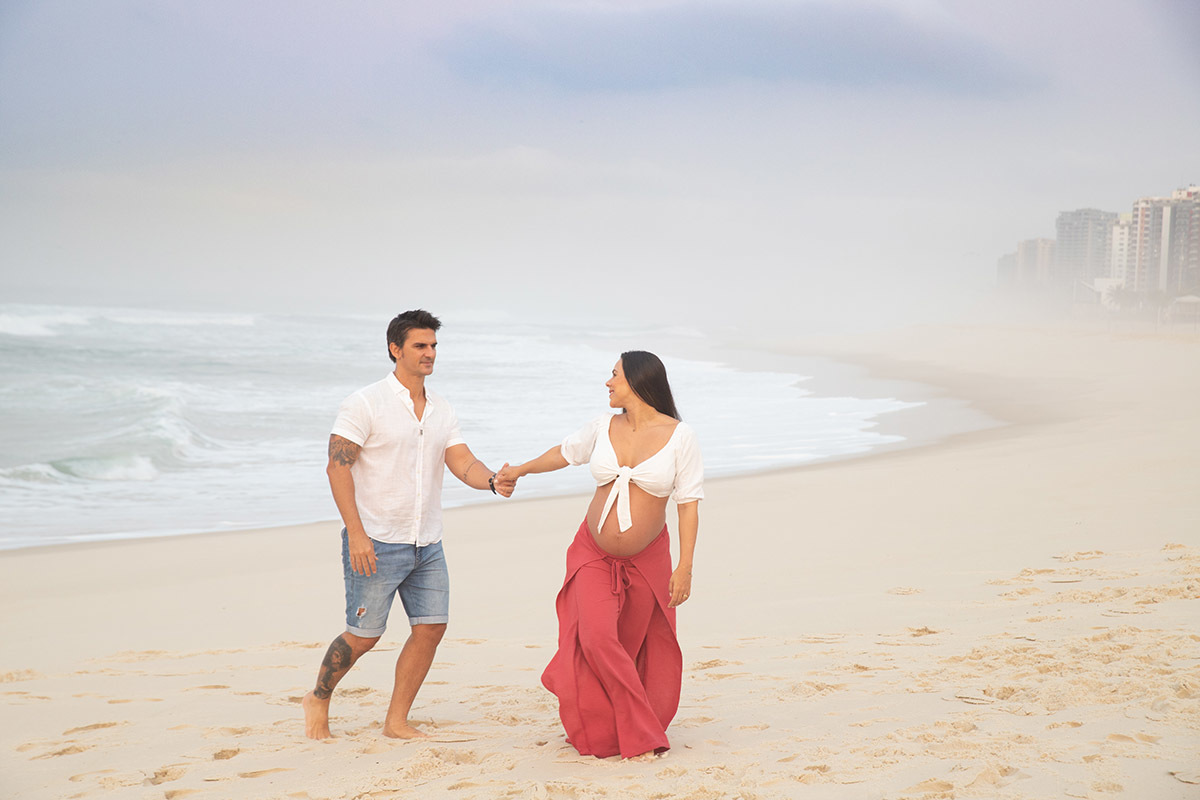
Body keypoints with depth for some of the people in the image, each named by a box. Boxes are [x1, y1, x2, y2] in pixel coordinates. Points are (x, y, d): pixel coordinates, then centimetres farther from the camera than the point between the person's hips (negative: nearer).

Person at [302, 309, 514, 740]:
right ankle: (318, 699, 25)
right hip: (376, 543, -6)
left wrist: (493, 481, -22)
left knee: (431, 627, 2)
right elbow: (338, 467, -13)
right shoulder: (365, 404, -9)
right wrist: (356, 533, -20)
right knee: (363, 635, -1)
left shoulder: (442, 411, 9)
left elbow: (464, 463, 1)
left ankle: (397, 720, 14)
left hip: (427, 544, 6)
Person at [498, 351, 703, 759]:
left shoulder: (679, 436, -10)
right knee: (598, 638, -15)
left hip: (645, 559, -2)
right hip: (593, 554, 2)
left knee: (634, 648, 5)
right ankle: (643, 734, -7)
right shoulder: (603, 428, 0)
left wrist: (685, 566, -15)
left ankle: (632, 732, 26)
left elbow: (689, 505, -10)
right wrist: (523, 469, 34)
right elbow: (566, 451, 21)